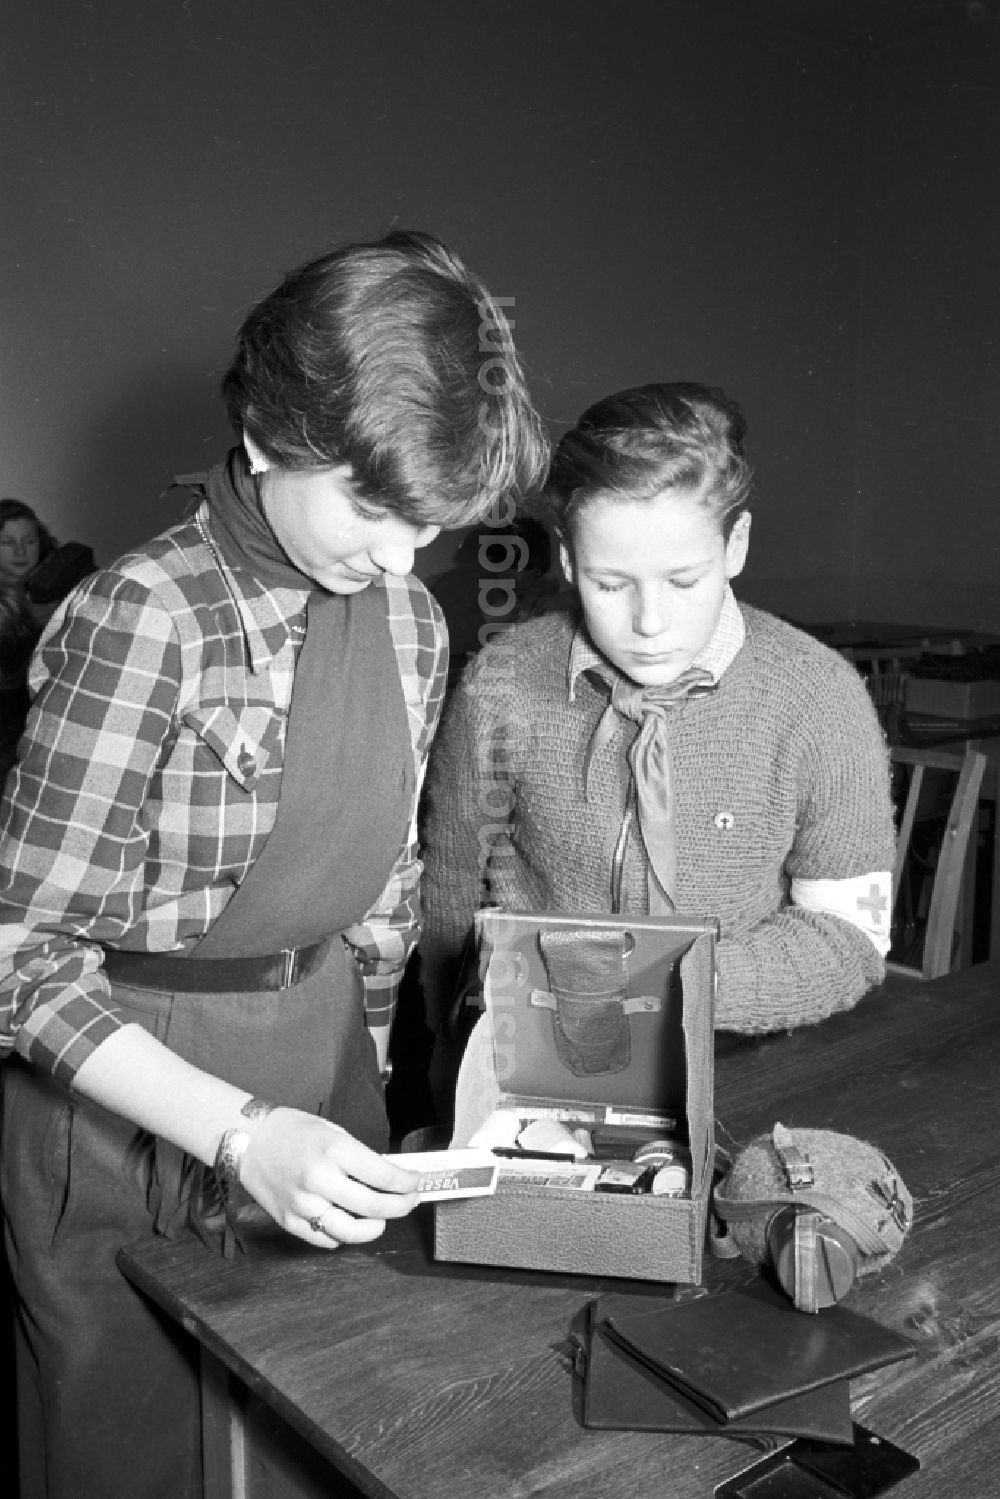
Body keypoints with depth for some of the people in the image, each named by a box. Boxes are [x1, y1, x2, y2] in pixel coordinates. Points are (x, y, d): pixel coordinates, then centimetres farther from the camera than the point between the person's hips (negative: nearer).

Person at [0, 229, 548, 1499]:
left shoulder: (408, 622, -2)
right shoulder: (141, 621, -21)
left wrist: (364, 1070, 11)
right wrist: (237, 1132, -27)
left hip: (321, 1052, 6)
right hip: (132, 1092, -5)